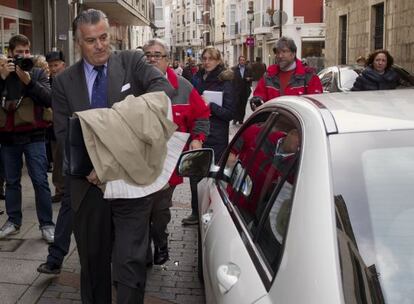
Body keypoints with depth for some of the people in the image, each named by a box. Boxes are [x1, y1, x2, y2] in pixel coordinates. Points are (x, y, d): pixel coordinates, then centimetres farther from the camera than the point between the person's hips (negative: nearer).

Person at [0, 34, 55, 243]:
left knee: (40, 181, -4)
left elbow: (49, 99, -11)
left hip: (33, 135, -2)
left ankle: (46, 224, 3)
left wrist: (29, 81, -19)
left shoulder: (38, 73, 3)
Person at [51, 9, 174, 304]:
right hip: (88, 183, 3)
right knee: (92, 259, 16)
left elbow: (163, 86, -14)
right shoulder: (64, 81, 5)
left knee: (130, 262, -3)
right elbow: (63, 133, 1)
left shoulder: (132, 61, 2)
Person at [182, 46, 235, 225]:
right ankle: (196, 213, 21)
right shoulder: (197, 79, 10)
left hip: (216, 138, -5)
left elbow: (230, 113, -8)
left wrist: (210, 106, -17)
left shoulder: (225, 83, -4)